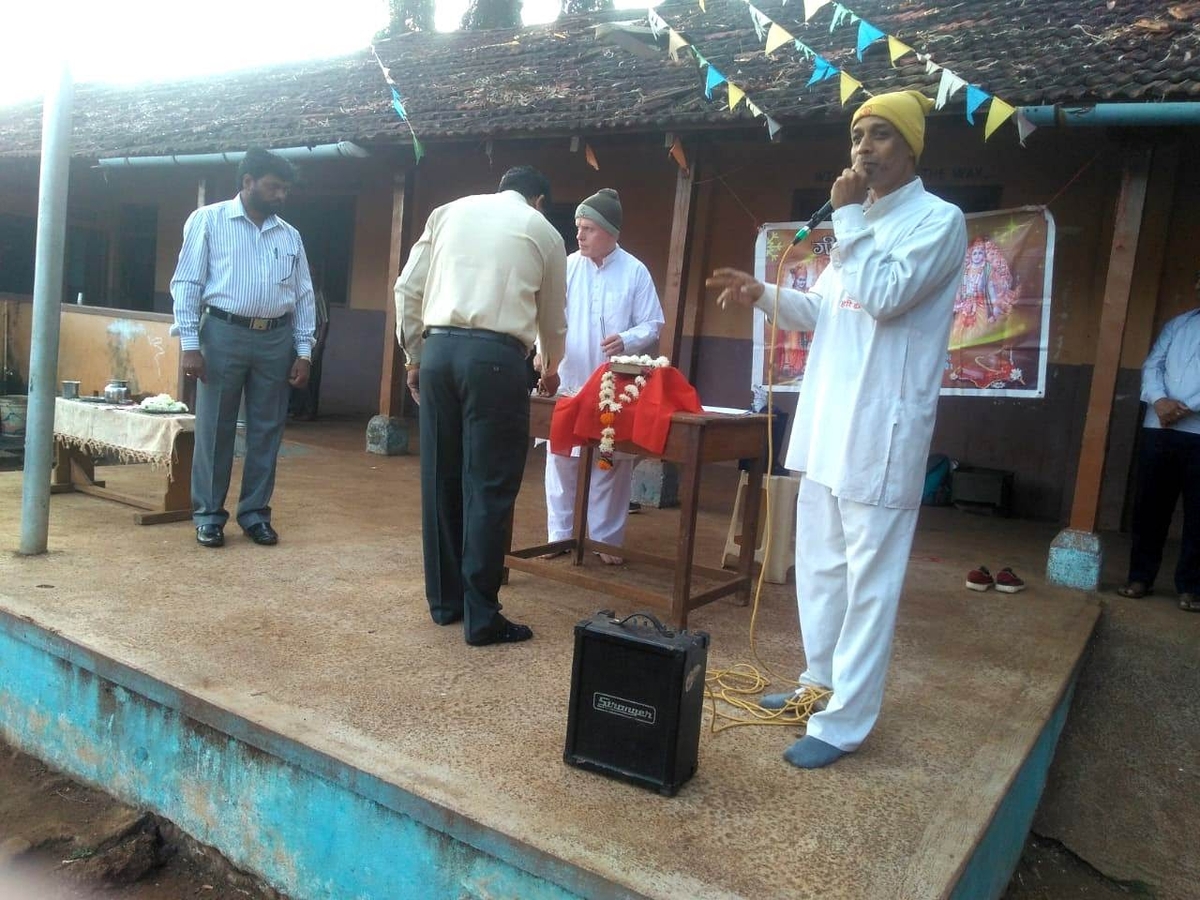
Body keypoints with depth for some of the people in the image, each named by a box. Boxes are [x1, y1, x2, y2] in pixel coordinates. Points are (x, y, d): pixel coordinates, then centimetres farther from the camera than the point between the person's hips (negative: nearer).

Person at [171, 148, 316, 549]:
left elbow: (304, 295, 13)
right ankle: (208, 515, 13)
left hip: (276, 339, 4)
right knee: (215, 428, 2)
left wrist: (304, 351, 5)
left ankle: (255, 513, 18)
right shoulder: (208, 220, 3)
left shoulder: (290, 235, 13)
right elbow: (186, 283, -1)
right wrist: (189, 344, -9)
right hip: (224, 334, -3)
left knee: (266, 430, 7)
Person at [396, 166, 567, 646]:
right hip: (495, 357, -3)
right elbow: (553, 318, 22)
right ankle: (481, 616, 3)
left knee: (440, 479, 11)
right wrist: (550, 368, 39)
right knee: (489, 486, 0)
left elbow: (407, 289, 12)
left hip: (438, 350, 4)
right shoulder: (544, 232, 14)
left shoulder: (450, 212, 19)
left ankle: (444, 599, 21)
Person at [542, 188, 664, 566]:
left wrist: (626, 341, -20)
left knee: (612, 465, 5)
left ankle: (607, 540, 17)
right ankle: (559, 534, 18)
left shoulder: (635, 272, -1)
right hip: (568, 382, 2)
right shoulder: (567, 267, 4)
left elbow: (652, 325, 0)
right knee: (562, 460, 5)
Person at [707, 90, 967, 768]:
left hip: (882, 430, -9)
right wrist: (764, 295, 9)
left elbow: (887, 297, -20)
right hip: (828, 423, 9)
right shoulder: (862, 222, 18)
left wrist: (849, 216, -12)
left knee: (868, 578, -3)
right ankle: (822, 682, 32)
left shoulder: (938, 220, -6)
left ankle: (845, 721, 5)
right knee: (819, 567, 17)